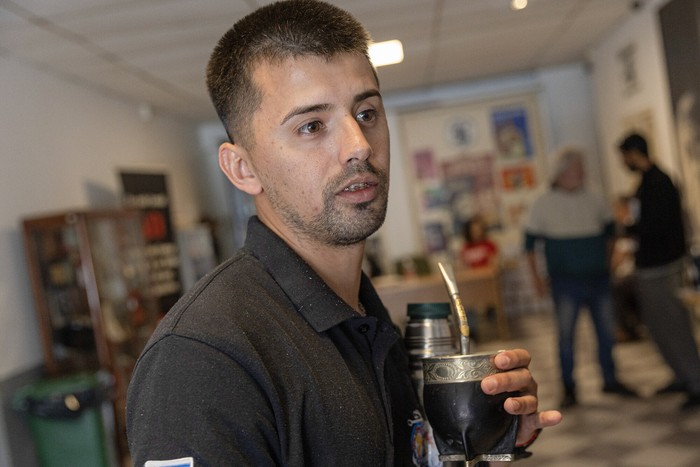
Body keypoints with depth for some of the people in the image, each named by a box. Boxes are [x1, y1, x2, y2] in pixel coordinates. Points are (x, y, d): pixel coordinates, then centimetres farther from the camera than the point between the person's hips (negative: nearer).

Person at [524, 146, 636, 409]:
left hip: (598, 279, 4)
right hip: (566, 283, -3)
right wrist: (537, 277, -4)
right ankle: (569, 389, 11)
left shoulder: (593, 201, 7)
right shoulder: (543, 205, -2)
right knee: (566, 336, -1)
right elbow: (530, 242, 0)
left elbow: (610, 230, 21)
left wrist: (608, 261, 14)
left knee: (606, 332, 8)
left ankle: (610, 380, 26)